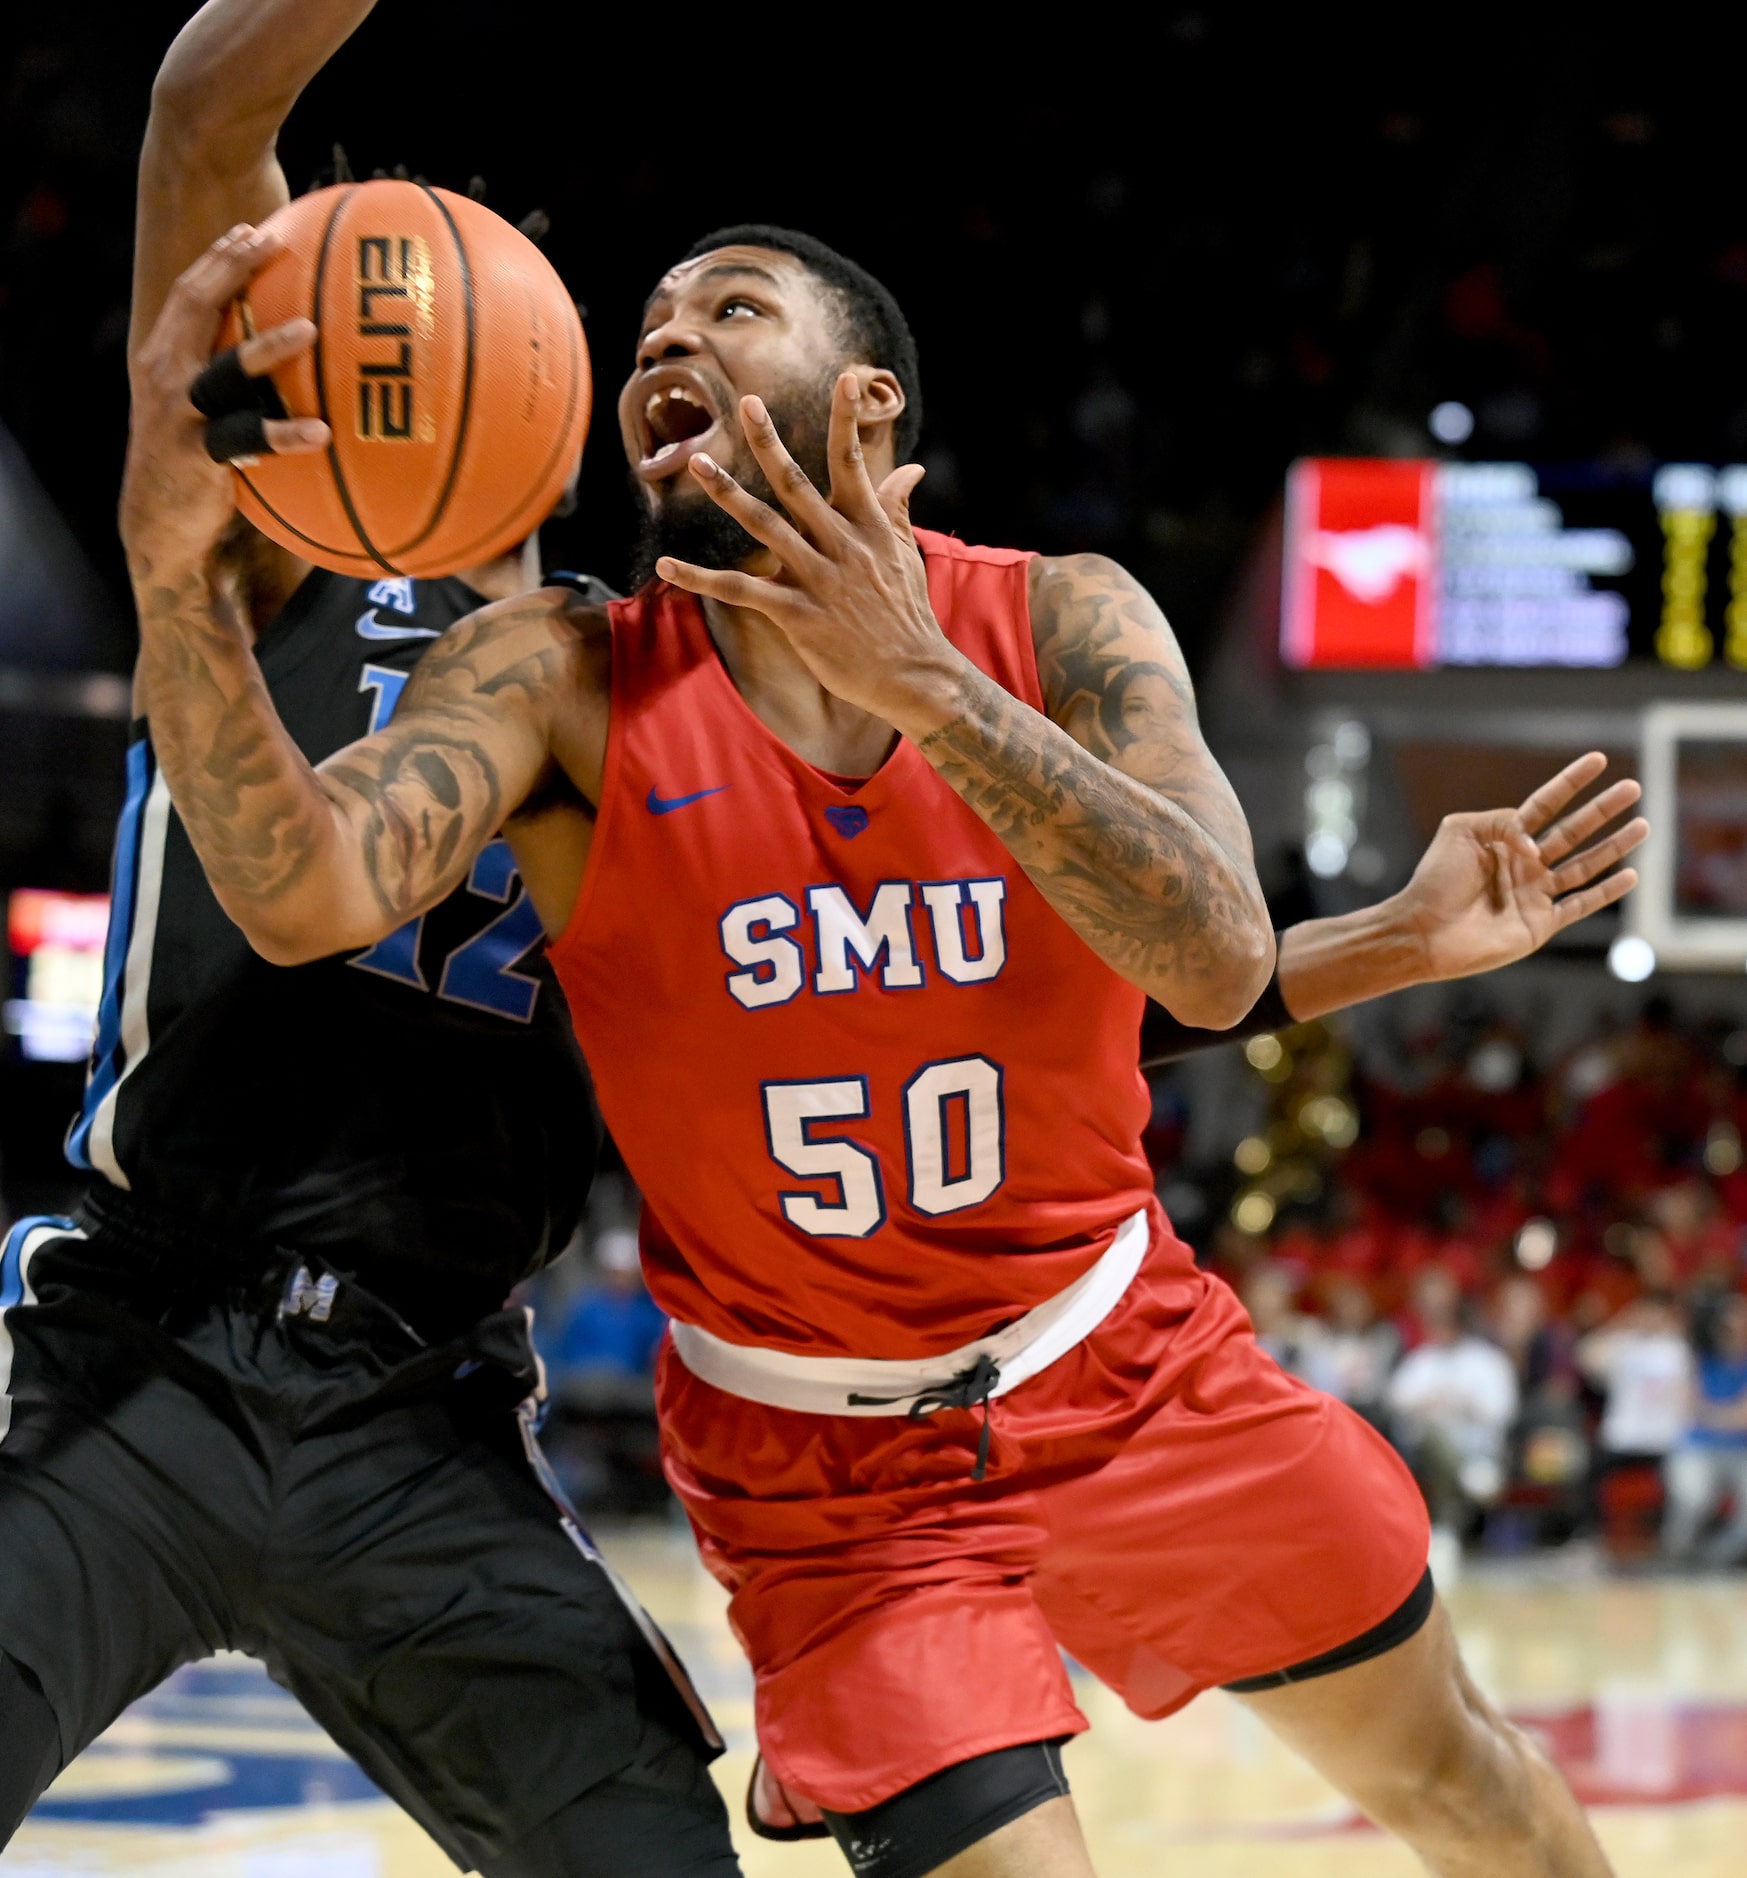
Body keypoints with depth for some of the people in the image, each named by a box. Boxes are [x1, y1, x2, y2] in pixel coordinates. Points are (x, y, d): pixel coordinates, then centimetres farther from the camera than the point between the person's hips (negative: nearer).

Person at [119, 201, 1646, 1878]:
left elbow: (1216, 974, -27)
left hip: (1126, 1364, 3)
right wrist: (173, 571, -51)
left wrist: (926, 679, -35)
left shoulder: (1062, 622, -11)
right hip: (828, 1467, -3)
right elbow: (308, 896, -34)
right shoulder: (561, 679, -15)